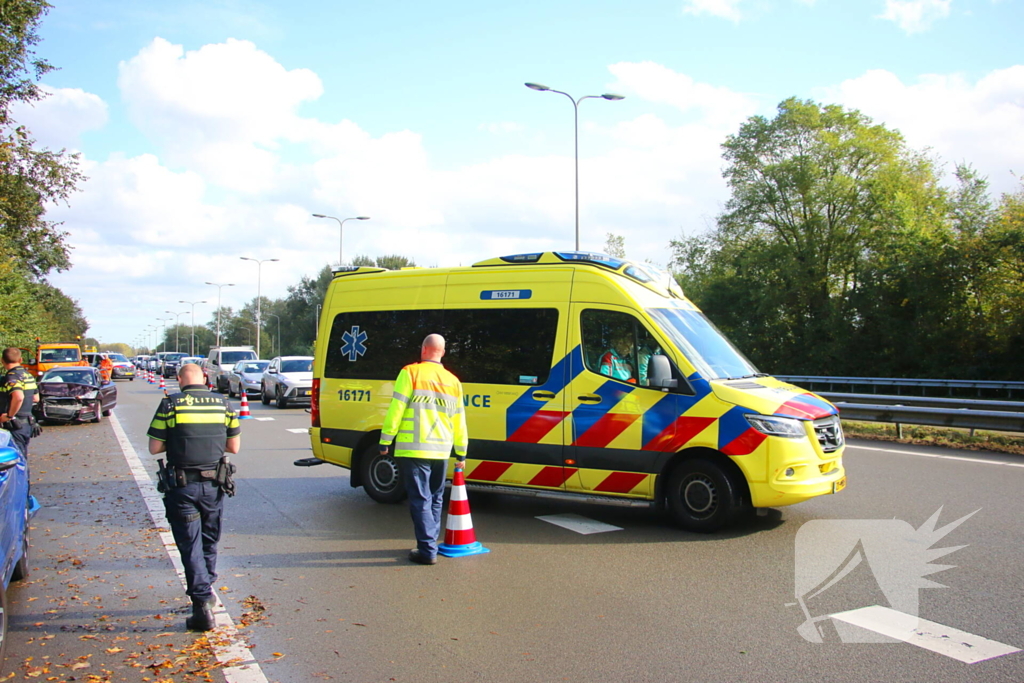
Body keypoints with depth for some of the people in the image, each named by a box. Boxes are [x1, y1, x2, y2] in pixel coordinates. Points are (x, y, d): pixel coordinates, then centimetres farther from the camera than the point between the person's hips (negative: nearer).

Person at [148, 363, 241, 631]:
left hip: (181, 486, -3)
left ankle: (202, 603, -2)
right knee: (209, 541, 21)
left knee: (190, 546, 3)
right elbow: (234, 446, 6)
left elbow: (155, 447, -5)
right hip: (213, 485, 3)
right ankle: (206, 591, 34)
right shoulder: (223, 403, 2)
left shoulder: (170, 405, -6)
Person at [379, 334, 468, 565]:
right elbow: (459, 421, 16)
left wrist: (385, 440, -2)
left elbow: (396, 409, -9)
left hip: (414, 449, -5)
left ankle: (428, 550, -1)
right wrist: (461, 453, 24)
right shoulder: (453, 381, 11)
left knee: (420, 500, -1)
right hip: (441, 451, 5)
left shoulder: (411, 373, -5)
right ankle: (430, 543, 24)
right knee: (435, 499, 18)